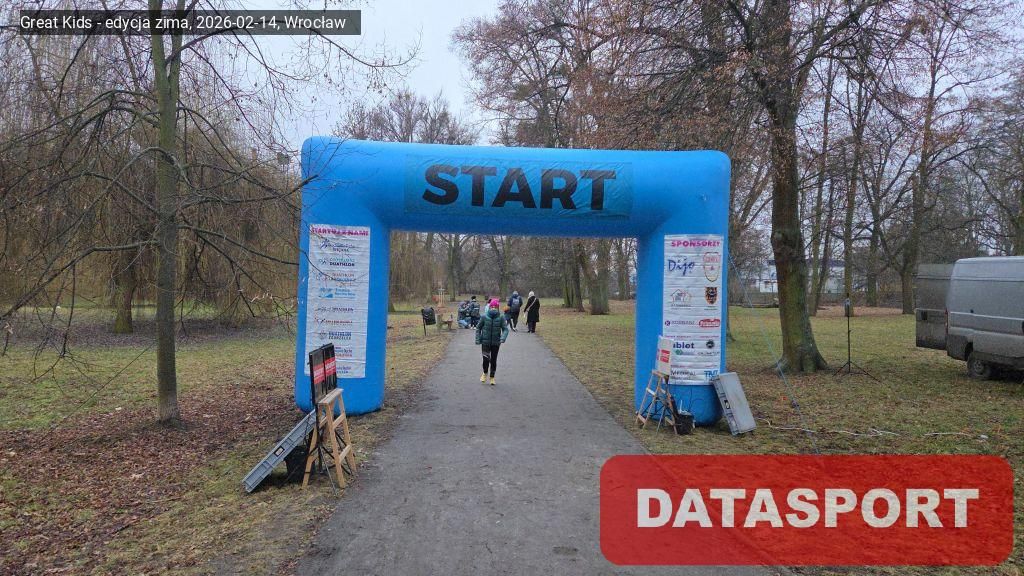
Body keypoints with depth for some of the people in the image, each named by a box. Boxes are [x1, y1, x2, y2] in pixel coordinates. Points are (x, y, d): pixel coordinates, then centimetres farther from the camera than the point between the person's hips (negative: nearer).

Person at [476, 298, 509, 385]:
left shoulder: (501, 318, -6)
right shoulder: (484, 317, -5)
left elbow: (505, 329, -7)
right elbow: (478, 328, 5)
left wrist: (503, 338, -24)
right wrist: (478, 339, 0)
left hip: (496, 343, 1)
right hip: (485, 342, -1)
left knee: (493, 360, 9)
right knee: (486, 359, -10)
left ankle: (492, 377, 27)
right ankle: (485, 373, 19)